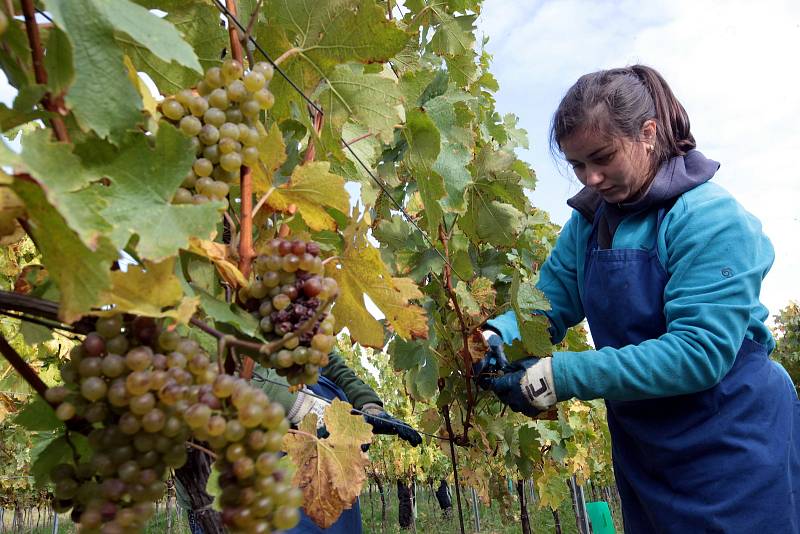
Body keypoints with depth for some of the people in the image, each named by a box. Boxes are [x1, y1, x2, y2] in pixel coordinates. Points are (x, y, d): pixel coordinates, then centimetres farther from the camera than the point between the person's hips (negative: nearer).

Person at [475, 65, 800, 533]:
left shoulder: (712, 218, -21)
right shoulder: (589, 220, -1)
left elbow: (699, 352, -28)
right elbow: (549, 301, 0)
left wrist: (562, 376, -31)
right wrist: (499, 335, -22)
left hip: (733, 449, -6)